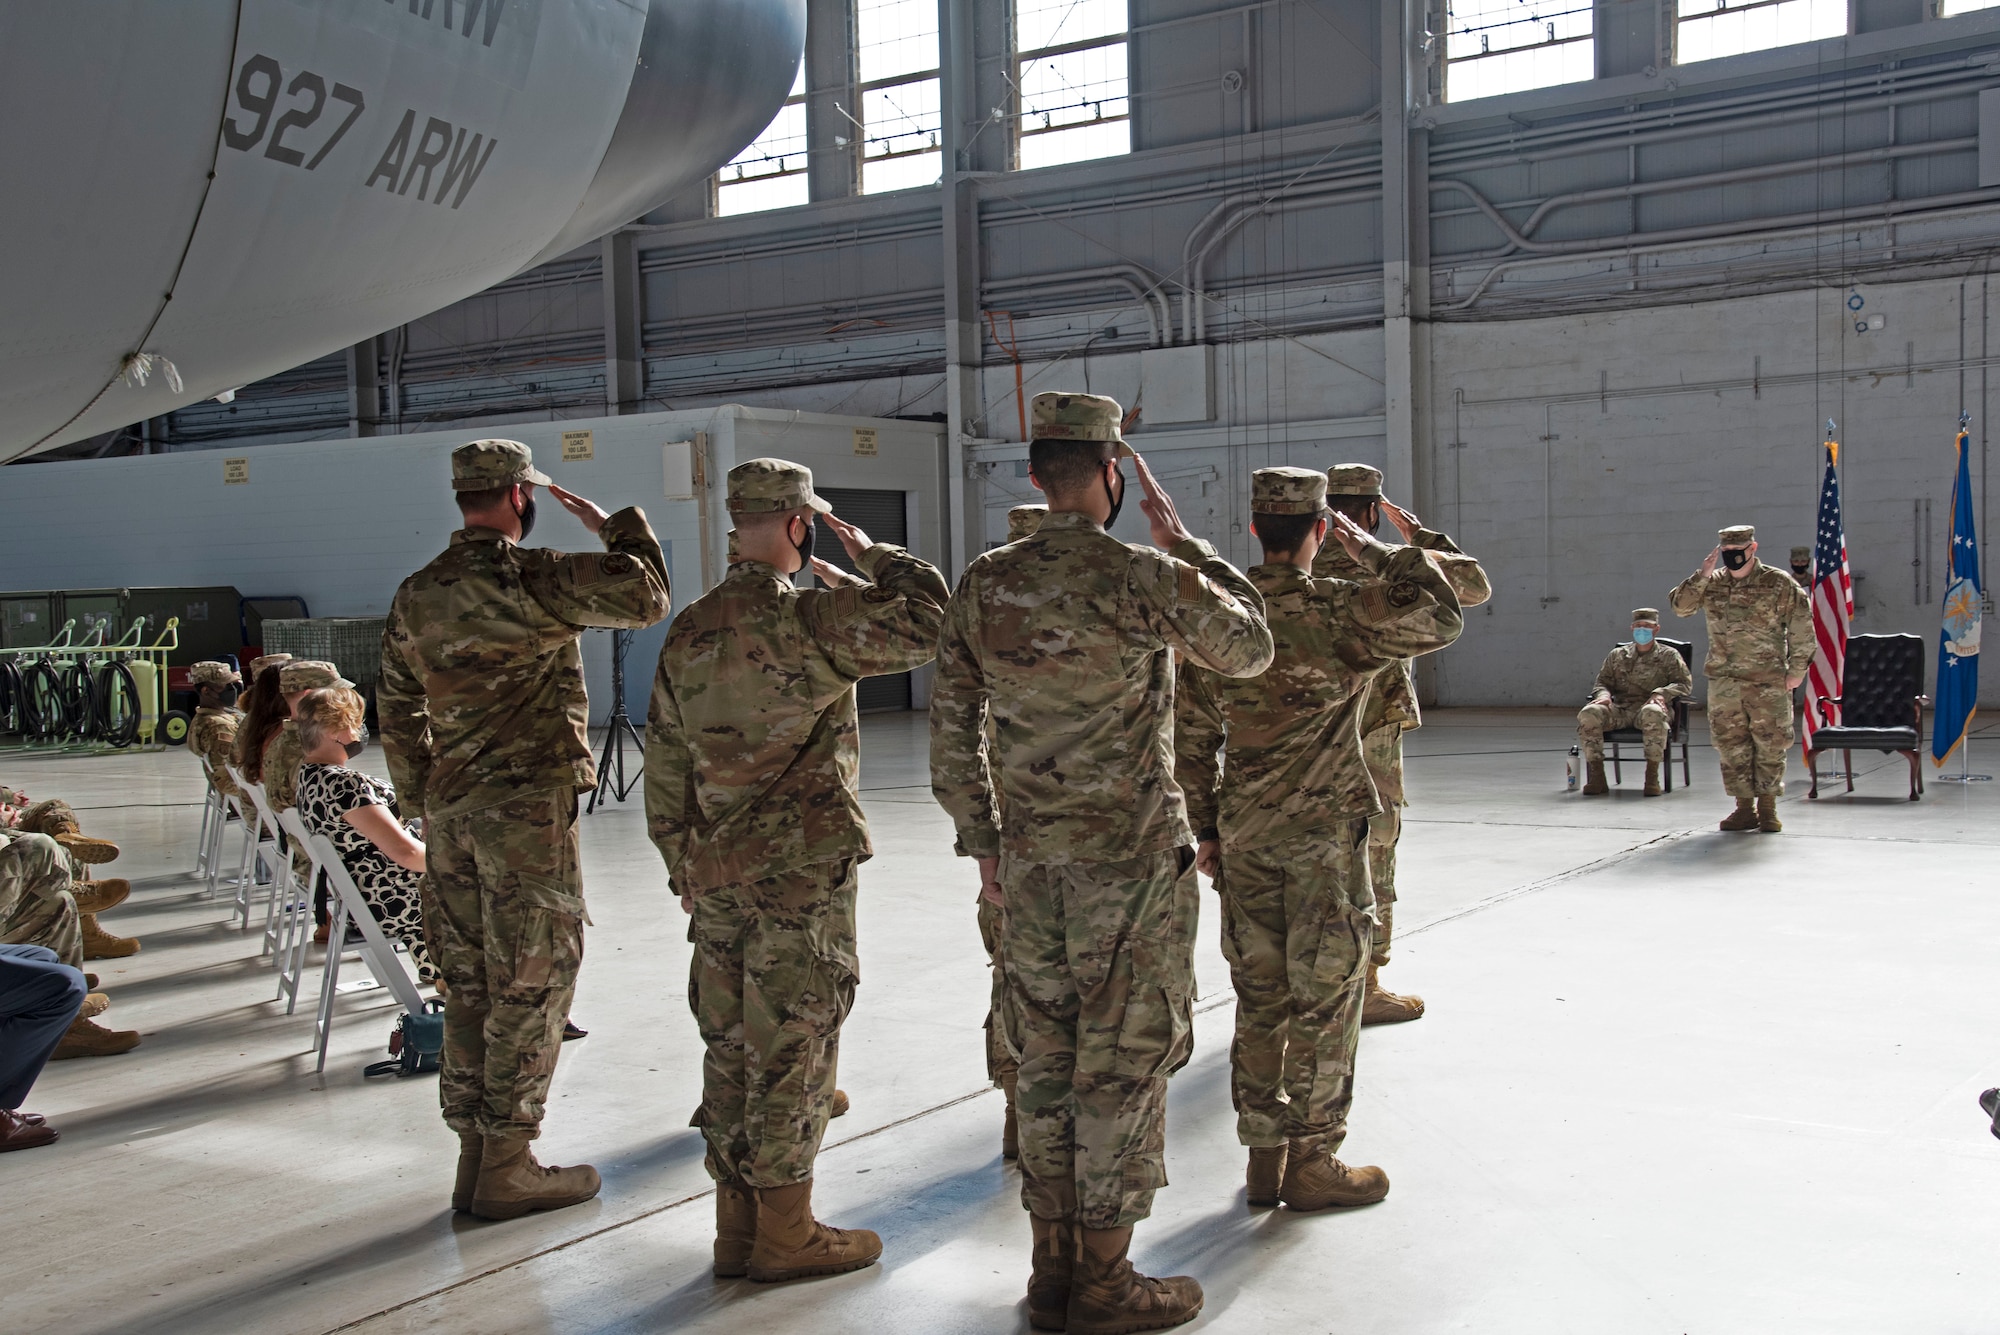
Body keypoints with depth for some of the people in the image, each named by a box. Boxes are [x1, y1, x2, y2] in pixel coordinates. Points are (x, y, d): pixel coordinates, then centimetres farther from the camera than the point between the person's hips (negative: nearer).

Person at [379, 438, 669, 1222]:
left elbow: (396, 710, 15)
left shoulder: (416, 595, 11)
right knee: (530, 986, 0)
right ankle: (507, 1167, 5)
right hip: (528, 810, -7)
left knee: (469, 985, 13)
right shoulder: (532, 578, -13)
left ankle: (474, 1157, 20)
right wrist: (610, 526, 0)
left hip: (450, 811, 7)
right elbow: (645, 597, -16)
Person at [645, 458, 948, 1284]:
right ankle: (785, 1232, 10)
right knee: (793, 1046, 1)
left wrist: (683, 867, 20)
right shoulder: (813, 614, -14)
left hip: (717, 874, 7)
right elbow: (929, 620, -14)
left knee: (731, 1044, 12)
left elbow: (664, 766, 12)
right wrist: (868, 555, 0)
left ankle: (737, 1226, 21)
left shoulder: (688, 632, 8)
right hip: (805, 871, -7)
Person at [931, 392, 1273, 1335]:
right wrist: (1185, 544, 7)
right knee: (1124, 1064, 4)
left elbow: (952, 728, 8)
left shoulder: (982, 586, 3)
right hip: (1132, 858, -5)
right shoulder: (1138, 576, -14)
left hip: (1029, 862, 6)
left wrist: (982, 837, 18)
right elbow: (1249, 649, 2)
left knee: (1045, 1062, 13)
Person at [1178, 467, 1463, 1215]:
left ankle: (1263, 1158, 20)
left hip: (1243, 836, 5)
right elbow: (1441, 617, -10)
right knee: (1324, 1000, 5)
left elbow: (1191, 734, 7)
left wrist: (1206, 827, 16)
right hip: (1324, 832, -5)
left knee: (1259, 998, 13)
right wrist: (1372, 550, -4)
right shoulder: (1336, 612, -14)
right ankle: (1312, 1164, 12)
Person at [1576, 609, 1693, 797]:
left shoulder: (1668, 656, 17)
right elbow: (1602, 681, 19)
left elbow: (1685, 683, 7)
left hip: (1649, 707, -2)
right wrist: (1604, 694, -6)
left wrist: (1662, 693, -12)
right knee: (1588, 714, -29)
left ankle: (1652, 778, -33)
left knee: (1653, 713, -42)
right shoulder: (1617, 655, 24)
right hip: (1619, 710, 3)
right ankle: (1597, 777, -25)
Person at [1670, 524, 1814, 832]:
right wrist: (1702, 575, -12)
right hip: (1723, 680, 3)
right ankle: (1745, 807, 13)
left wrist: (1796, 669, -3)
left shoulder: (1780, 584, -3)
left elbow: (1802, 627, 0)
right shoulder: (1712, 584, 7)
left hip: (1768, 680, -3)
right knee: (1730, 744, 5)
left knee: (1770, 744, 1)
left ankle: (1767, 807, 12)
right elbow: (1680, 606, -2)